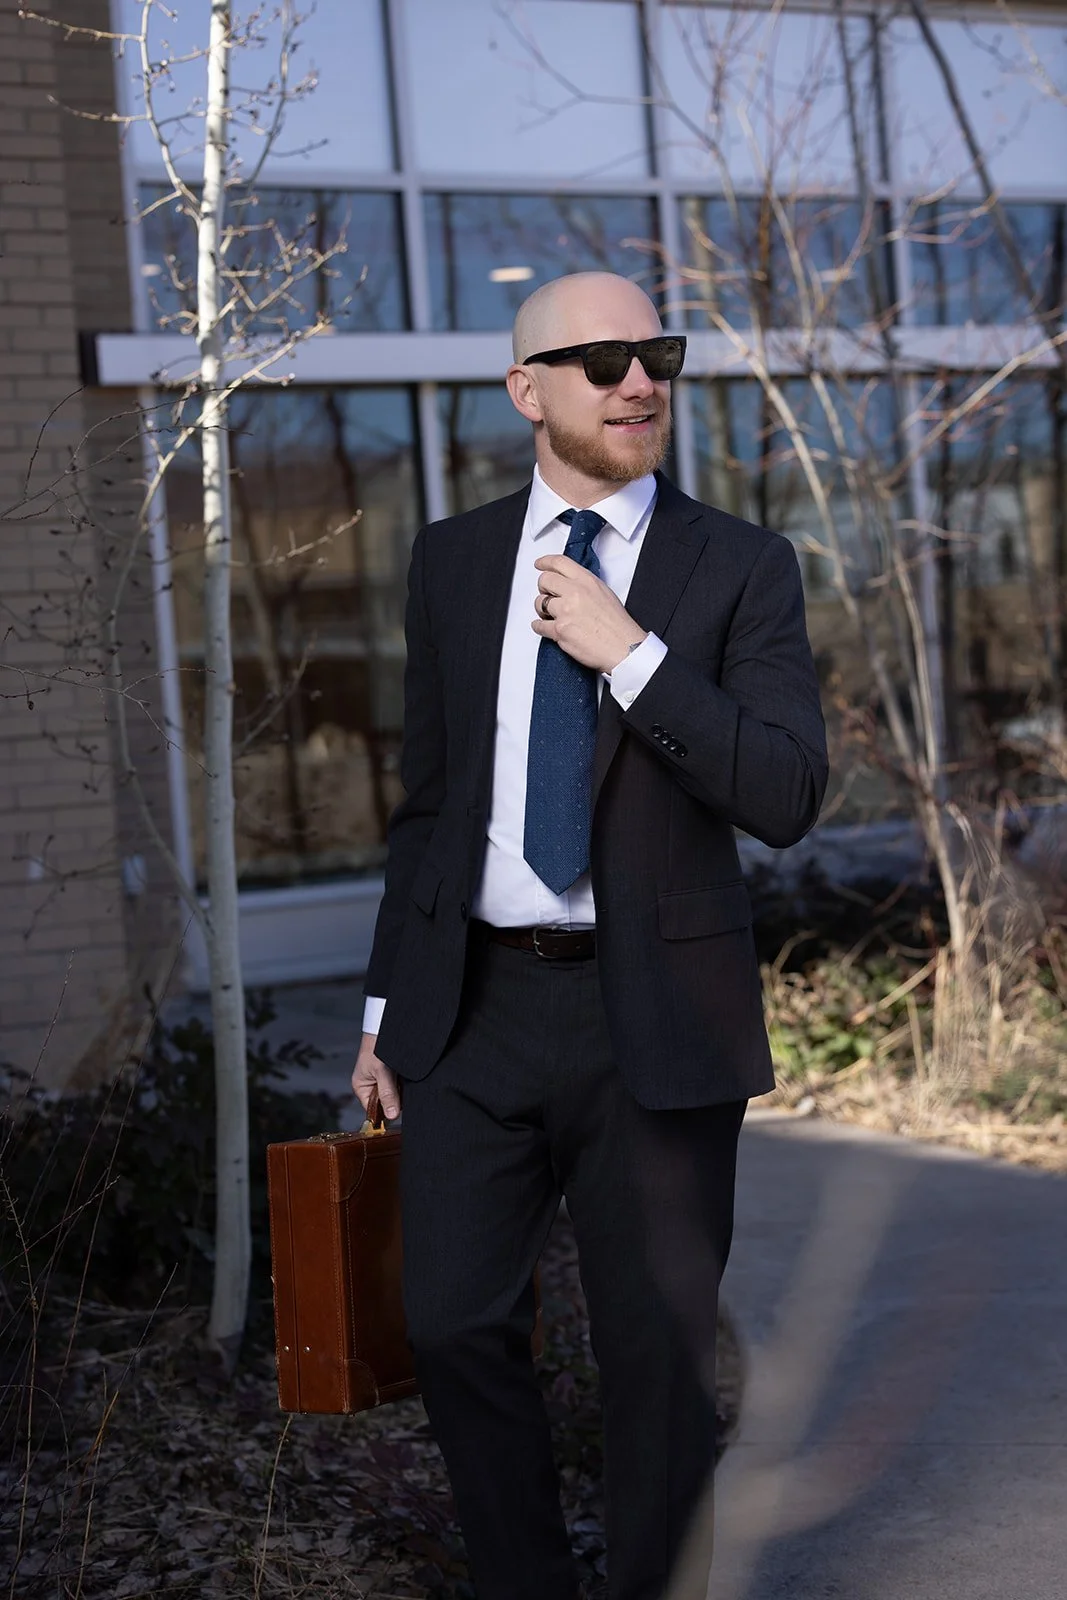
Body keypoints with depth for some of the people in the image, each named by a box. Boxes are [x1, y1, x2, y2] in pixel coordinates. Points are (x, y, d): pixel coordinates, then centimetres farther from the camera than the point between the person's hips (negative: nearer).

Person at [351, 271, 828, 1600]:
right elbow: (426, 794, 14)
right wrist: (388, 1003, 12)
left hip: (654, 1016, -3)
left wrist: (631, 654, -18)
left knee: (660, 1349, 5)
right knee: (456, 1324, 4)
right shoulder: (452, 560, 9)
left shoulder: (741, 569, -1)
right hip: (476, 1003, 3)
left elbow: (787, 797, -12)